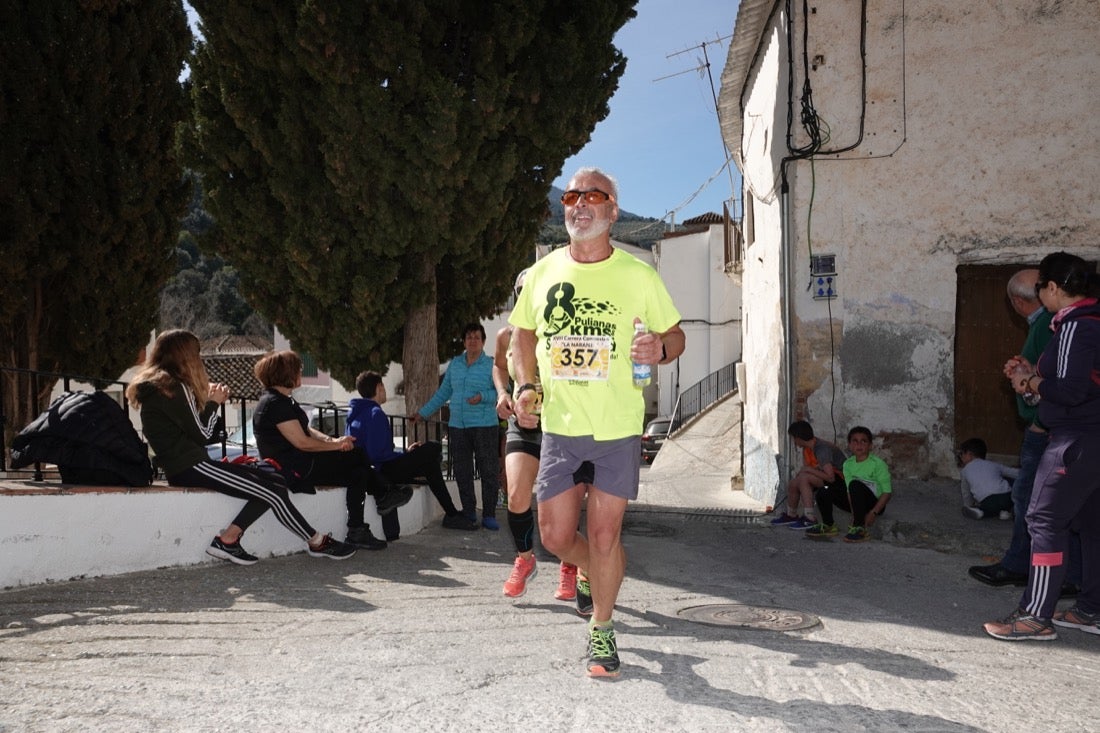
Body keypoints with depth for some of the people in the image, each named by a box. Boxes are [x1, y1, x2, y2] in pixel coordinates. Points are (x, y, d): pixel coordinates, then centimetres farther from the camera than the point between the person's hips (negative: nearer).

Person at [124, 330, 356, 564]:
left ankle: (228, 540, -3)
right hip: (189, 467, -10)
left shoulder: (157, 385, 18)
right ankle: (318, 542, -1)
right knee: (274, 493, -12)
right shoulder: (175, 386, -11)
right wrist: (213, 403, 3)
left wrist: (211, 401, 8)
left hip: (183, 466, 10)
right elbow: (201, 434, -11)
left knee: (277, 483, 2)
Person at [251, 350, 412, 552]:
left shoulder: (281, 400, 17)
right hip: (297, 470, -11)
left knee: (357, 471, 6)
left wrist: (332, 440, -1)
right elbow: (302, 442, -22)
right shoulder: (275, 404, -18)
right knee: (357, 456, -7)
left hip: (300, 466, 11)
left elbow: (305, 430, 16)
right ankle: (383, 496, 7)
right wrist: (336, 445, -10)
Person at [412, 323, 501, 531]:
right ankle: (468, 512, 17)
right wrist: (424, 412, 19)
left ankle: (489, 515, 2)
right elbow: (443, 392, 19)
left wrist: (483, 397, -21)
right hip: (458, 426, 4)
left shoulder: (491, 365, 0)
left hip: (485, 426, -4)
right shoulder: (454, 364, 13)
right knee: (462, 472, 7)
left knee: (489, 471, -5)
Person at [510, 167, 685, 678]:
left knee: (604, 535, 0)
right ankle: (592, 573, 41)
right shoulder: (541, 274, 3)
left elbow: (675, 335, 5)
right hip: (559, 426, 3)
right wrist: (525, 387, 2)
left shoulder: (638, 276, -4)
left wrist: (660, 349, -18)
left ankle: (601, 630, 23)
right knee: (555, 535, 6)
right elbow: (523, 334, 17)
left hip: (618, 428, -2)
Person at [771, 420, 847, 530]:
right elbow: (805, 468, 10)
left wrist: (809, 469, -23)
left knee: (804, 478, -28)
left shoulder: (822, 449, -26)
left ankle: (809, 519, -24)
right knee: (793, 483, 5)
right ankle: (791, 516, 29)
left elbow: (830, 477, -33)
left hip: (840, 479, -9)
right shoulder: (807, 448, 3)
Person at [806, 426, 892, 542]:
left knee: (855, 485, -34)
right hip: (856, 504, 5)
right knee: (824, 492, -10)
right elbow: (849, 491, -3)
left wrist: (873, 513, -21)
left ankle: (860, 529, -30)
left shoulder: (878, 464, -11)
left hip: (875, 504, -5)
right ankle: (828, 525, 4)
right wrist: (854, 513, -18)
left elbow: (887, 492, -13)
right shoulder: (848, 464, 4)